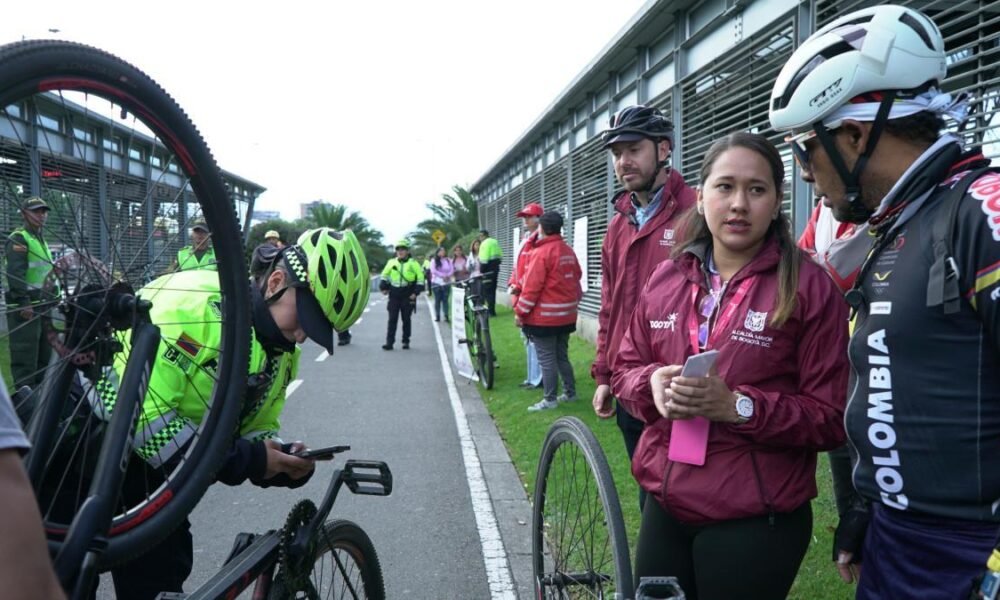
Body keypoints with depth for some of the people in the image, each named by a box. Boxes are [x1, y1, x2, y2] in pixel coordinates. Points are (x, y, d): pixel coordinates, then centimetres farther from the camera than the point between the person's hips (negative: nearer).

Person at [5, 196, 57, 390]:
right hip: (25, 305, -10)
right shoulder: (18, 239, -9)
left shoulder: (41, 240, 21)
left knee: (44, 351, 15)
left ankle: (38, 388, 25)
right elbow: (15, 273, -19)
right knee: (25, 353, -9)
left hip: (43, 305, 10)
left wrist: (53, 297, 20)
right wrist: (24, 303, -24)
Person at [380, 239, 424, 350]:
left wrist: (416, 292, -7)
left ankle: (406, 341, 16)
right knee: (392, 319, -1)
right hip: (394, 295, 2)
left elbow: (420, 277, -1)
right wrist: (383, 287, 6)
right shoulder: (391, 262, 6)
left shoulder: (413, 263, -2)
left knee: (406, 319, 6)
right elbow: (384, 275, 18)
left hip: (407, 296, -2)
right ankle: (389, 342, -1)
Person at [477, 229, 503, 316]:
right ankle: (492, 310, 18)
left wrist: (481, 270, -10)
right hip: (496, 268, 9)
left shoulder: (485, 243, -12)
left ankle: (491, 311, -7)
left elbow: (484, 260, -18)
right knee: (492, 290, 14)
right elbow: (500, 256, 14)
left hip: (488, 269, -9)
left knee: (487, 291, -4)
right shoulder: (495, 242, 15)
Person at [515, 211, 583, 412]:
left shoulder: (541, 252, -16)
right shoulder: (569, 251, 7)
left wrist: (520, 311, -11)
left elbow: (532, 286, -17)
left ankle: (550, 399, 3)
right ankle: (570, 392, 24)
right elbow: (577, 276, 16)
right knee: (562, 355, 18)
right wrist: (574, 301, 27)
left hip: (544, 316, -8)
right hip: (566, 314, 8)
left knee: (546, 359, -1)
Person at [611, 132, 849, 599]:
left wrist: (739, 406, -23)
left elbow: (830, 419, -10)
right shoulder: (666, 278, 4)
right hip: (664, 508, 5)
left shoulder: (809, 287, -9)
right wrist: (653, 382, -10)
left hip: (757, 523, -4)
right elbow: (626, 371, 12)